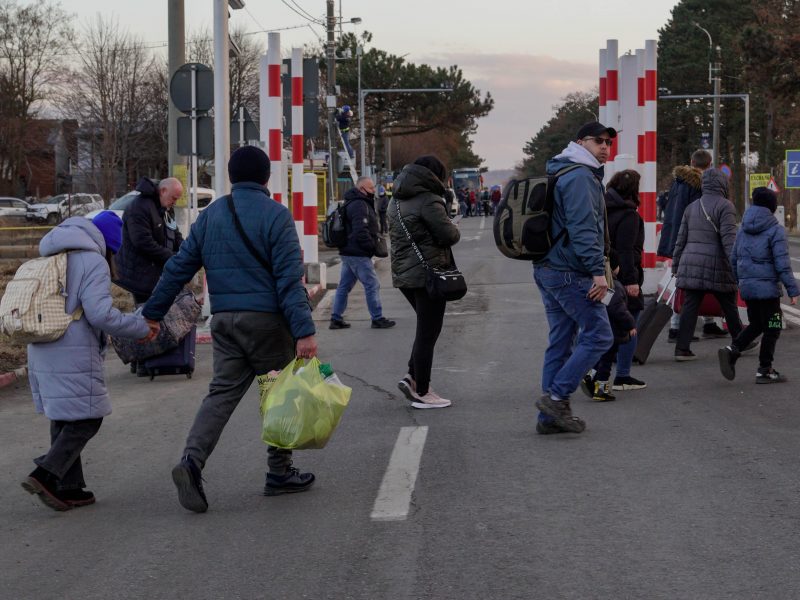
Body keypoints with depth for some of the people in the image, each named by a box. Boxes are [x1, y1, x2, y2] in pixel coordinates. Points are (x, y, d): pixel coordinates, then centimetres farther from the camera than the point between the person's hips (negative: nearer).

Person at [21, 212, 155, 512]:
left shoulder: (53, 259, 16)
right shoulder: (93, 262, -9)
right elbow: (100, 314, -18)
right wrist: (141, 328, -7)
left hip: (41, 350, 8)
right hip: (73, 355, -8)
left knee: (63, 419, 13)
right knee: (87, 418, -1)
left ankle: (68, 487, 14)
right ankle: (46, 475, -12)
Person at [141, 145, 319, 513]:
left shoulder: (210, 216, 10)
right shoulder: (275, 215, -7)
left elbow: (178, 268, 11)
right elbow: (290, 278, -14)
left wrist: (152, 314, 18)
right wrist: (304, 331, -16)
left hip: (223, 319, 5)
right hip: (266, 318, -5)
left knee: (223, 392, 5)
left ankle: (192, 460, -16)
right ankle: (280, 472, 15)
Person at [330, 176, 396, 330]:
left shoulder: (354, 203, 18)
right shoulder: (359, 205, -16)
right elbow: (361, 231, -24)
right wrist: (372, 246, -15)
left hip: (348, 253, 11)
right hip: (358, 254, -11)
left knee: (344, 286, 12)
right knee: (372, 285, -4)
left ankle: (336, 319, 14)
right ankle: (377, 319, 0)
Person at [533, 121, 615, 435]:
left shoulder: (562, 174, 21)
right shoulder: (581, 177, -13)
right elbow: (583, 229, -22)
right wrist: (598, 271, -24)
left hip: (547, 269, 10)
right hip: (570, 273, -10)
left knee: (561, 341, 11)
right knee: (599, 335, -6)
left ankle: (550, 416, 12)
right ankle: (557, 396, -9)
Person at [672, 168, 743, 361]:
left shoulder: (692, 207, 15)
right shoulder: (725, 206, -5)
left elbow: (681, 239, 16)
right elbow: (728, 238, -14)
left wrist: (676, 265, 22)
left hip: (690, 265, 5)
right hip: (716, 266, -5)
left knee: (690, 307, 2)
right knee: (729, 306, 10)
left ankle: (682, 349, -4)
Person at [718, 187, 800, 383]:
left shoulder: (743, 229, 8)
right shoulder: (775, 230, -12)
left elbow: (734, 258, 14)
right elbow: (782, 264, -15)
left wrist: (738, 282, 26)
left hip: (746, 286, 7)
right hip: (767, 287, -7)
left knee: (756, 324, 19)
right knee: (772, 328, 5)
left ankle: (732, 350, -2)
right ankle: (764, 370, 7)